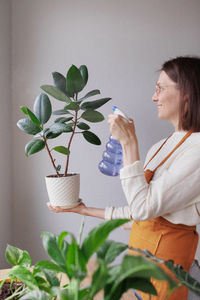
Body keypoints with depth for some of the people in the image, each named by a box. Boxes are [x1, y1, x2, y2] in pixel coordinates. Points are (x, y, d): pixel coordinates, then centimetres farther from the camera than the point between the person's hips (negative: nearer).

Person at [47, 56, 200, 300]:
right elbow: (138, 212, 10)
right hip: (140, 245, 8)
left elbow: (144, 208, -24)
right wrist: (87, 211, 12)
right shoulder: (162, 146, 9)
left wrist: (129, 143, -21)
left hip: (166, 254, -8)